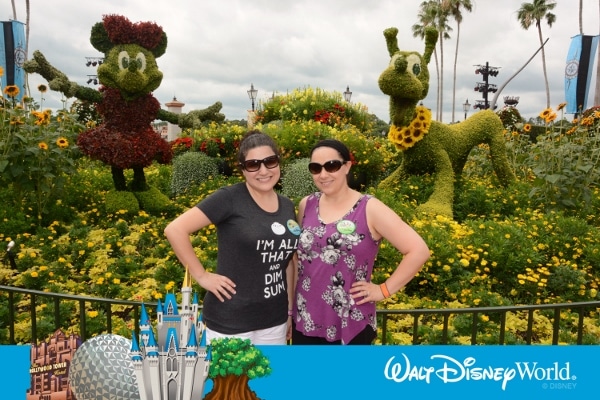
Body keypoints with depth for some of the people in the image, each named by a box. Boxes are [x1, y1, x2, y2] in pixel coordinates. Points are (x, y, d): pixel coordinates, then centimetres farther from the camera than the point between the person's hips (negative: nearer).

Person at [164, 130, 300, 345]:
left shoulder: (287, 207, 5)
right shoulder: (229, 198, -13)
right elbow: (175, 230, -16)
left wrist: (290, 310, 14)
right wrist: (202, 276, -14)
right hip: (230, 322, -5)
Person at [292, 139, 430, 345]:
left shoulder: (370, 209, -11)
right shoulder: (306, 205, 3)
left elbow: (419, 251, -12)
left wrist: (384, 289, -11)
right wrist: (288, 309, 12)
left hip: (352, 327, -4)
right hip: (304, 322, 4)